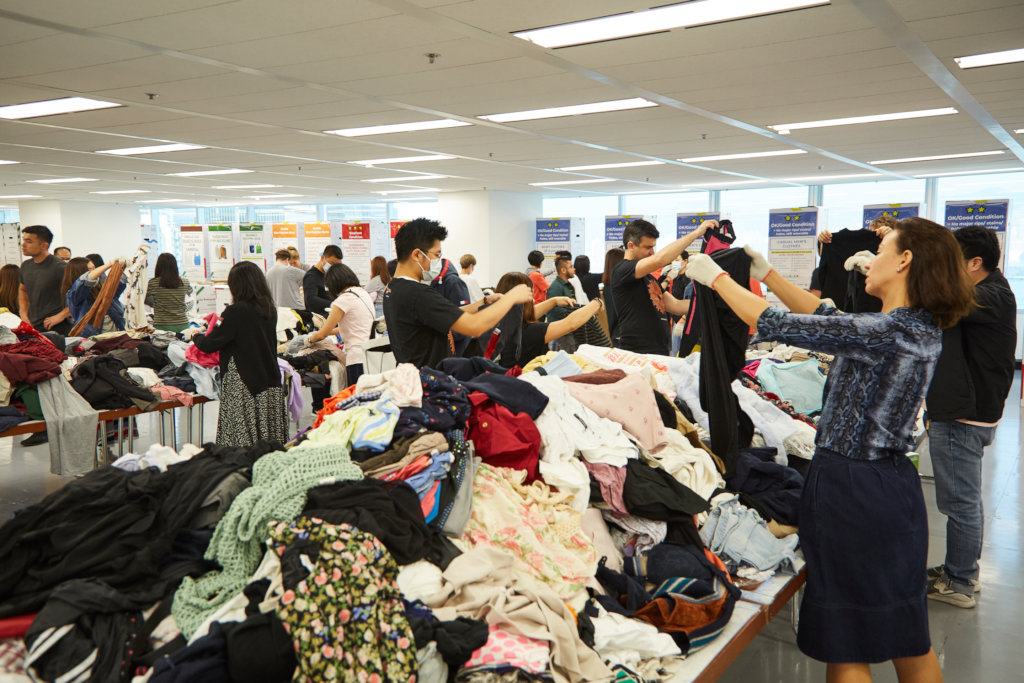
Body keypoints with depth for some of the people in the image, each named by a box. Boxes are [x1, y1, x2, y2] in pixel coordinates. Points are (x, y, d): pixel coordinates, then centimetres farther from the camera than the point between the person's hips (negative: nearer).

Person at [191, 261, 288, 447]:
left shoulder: (236, 312, -12)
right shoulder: (270, 310, 6)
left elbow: (209, 345, -6)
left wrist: (196, 337, 15)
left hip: (244, 386, -6)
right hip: (272, 385, 6)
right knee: (271, 447, 8)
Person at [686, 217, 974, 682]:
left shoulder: (884, 332, -22)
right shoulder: (922, 327, 6)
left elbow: (775, 325, -19)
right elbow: (829, 316, 16)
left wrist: (715, 277, -5)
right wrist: (767, 275, 20)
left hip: (849, 488, -9)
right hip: (896, 483, 9)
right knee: (906, 636, 21)